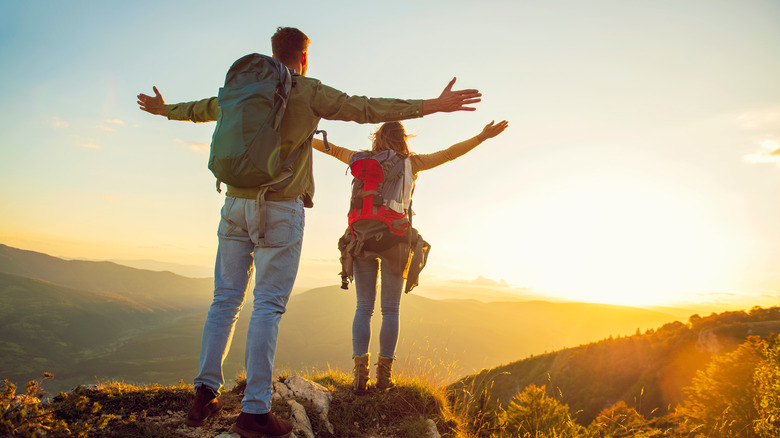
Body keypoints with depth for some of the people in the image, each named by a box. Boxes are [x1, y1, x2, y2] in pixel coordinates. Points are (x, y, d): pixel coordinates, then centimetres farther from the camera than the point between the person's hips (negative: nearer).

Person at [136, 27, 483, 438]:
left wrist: (163, 109, 51)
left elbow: (199, 108, 30)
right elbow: (365, 108, -12)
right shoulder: (310, 92, -2)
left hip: (236, 203, 5)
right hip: (280, 209, -5)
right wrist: (431, 106, -13)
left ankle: (205, 394, 11)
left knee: (226, 299, 10)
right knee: (268, 305, -4)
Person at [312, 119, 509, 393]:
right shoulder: (410, 163, 8)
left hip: (362, 238, 2)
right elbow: (448, 154, 8)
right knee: (391, 310, 6)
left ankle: (360, 375, -1)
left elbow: (333, 149, 24)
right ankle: (384, 376, 7)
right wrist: (482, 137, 12)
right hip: (396, 240, -2)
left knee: (364, 308, 6)